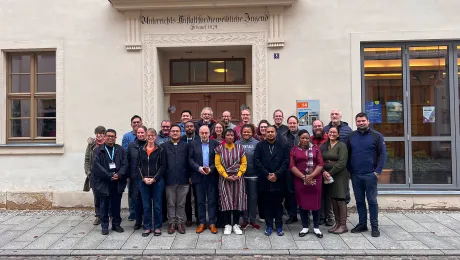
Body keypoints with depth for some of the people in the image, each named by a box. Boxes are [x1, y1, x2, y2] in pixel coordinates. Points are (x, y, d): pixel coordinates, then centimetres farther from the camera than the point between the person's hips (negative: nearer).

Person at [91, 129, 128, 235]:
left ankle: (116, 224, 24)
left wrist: (119, 175, -15)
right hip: (104, 182, -1)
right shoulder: (98, 150, 0)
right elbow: (97, 166, -8)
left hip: (118, 182, 2)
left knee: (116, 204, 10)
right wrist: (109, 176, -14)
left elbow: (125, 164, 1)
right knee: (104, 205, 7)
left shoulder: (120, 150, 6)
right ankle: (104, 226, 19)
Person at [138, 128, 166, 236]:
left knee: (157, 205, 4)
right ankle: (147, 227, 21)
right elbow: (138, 166, 6)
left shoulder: (160, 150, -1)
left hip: (157, 181, -2)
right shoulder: (141, 150, 6)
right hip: (144, 181, 2)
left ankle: (157, 227, 18)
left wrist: (154, 178, -11)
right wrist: (144, 178, -7)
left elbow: (163, 166, -4)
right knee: (146, 206, 8)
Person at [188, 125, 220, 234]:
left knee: (212, 201, 5)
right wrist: (198, 168, -13)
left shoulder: (215, 144, 1)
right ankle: (201, 223, 18)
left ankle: (212, 223, 15)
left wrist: (211, 169, -14)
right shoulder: (193, 144, 4)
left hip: (212, 177, -1)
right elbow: (190, 159, 0)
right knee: (200, 201, 8)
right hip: (198, 177, 1)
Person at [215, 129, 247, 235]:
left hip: (238, 178, 1)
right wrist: (226, 176, -11)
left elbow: (244, 163, 3)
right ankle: (227, 225, 12)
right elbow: (218, 164, -3)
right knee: (226, 200, 0)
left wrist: (238, 175, -9)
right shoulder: (219, 149, 0)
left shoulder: (239, 148, 3)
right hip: (224, 178, -1)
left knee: (238, 200, 3)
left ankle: (236, 224, 16)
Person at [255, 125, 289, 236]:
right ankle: (269, 226, 19)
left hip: (278, 180, 0)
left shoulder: (282, 145, 4)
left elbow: (286, 161, -3)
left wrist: (276, 174, -12)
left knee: (278, 204, 7)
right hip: (265, 180, 1)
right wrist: (267, 174, -11)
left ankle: (279, 226, 19)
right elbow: (257, 161, -3)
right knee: (267, 204, 8)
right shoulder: (260, 145, 5)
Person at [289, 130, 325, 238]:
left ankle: (316, 227, 17)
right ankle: (305, 227, 18)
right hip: (300, 180, 0)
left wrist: (311, 176, -13)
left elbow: (321, 164, -1)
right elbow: (292, 166, -3)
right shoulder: (294, 150, 4)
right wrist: (303, 177, -12)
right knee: (302, 203, 6)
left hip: (315, 180, 0)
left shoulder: (315, 148, 5)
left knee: (315, 203, 4)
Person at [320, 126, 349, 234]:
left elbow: (342, 162, -14)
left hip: (339, 175, -5)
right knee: (333, 199, 8)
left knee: (340, 199, -4)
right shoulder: (324, 146, 12)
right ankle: (337, 223, 18)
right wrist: (324, 171, -10)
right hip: (327, 176, 5)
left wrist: (330, 173, -14)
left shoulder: (342, 145, -5)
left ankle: (343, 225, 6)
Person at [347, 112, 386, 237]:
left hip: (370, 175, -3)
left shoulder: (376, 136, -2)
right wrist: (349, 170, 4)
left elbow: (382, 154, -5)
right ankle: (362, 224, 23)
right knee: (359, 201, 11)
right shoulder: (351, 136, 7)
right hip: (355, 175, 3)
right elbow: (347, 154, 10)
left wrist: (378, 171, -11)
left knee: (372, 201, 3)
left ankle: (374, 226, 14)